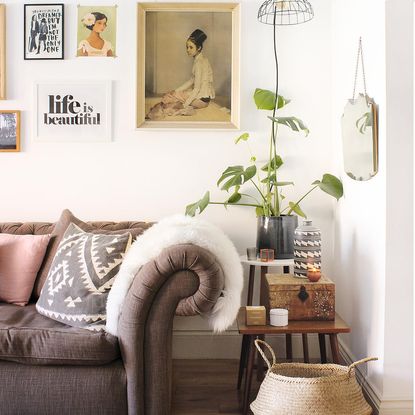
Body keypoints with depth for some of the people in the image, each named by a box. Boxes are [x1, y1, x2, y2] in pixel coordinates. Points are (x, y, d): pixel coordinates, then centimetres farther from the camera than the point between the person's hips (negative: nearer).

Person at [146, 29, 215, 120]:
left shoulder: (199, 62, -21)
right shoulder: (199, 59, 9)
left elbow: (196, 88, -23)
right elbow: (192, 80, 15)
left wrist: (184, 105, -22)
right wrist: (177, 90, 9)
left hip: (202, 99, -9)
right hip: (203, 95, 9)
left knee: (170, 96, -2)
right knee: (174, 93, 10)